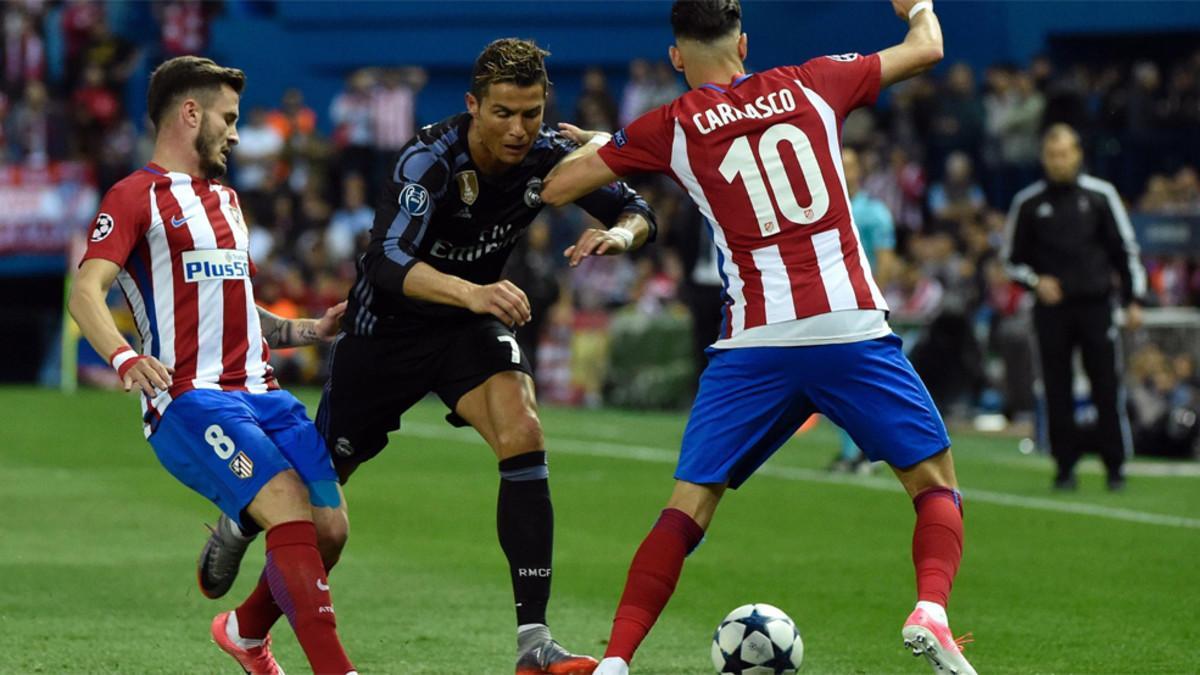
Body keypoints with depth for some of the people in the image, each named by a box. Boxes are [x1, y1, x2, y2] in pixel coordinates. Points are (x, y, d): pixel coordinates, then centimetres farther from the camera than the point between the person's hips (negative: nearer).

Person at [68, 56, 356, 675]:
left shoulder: (224, 199, 27)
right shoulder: (136, 197, 0)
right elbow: (86, 291, -15)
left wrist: (314, 330, 24)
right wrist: (124, 357, -33)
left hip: (260, 394, 8)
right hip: (187, 400, -8)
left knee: (330, 529, -4)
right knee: (289, 506, -25)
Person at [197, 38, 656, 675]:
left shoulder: (548, 155, -16)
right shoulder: (430, 159, -32)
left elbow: (635, 209, -6)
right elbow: (388, 262, -44)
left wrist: (621, 233, -31)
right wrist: (471, 292, -61)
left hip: (472, 323, 3)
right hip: (387, 327, -3)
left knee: (522, 436, -24)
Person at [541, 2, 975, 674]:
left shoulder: (672, 126, 7)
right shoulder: (807, 85, 10)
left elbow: (556, 187, 12)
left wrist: (598, 145, 33)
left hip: (754, 345, 0)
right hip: (851, 330, 0)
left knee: (689, 506, 4)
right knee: (937, 483, 10)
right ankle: (931, 611, -15)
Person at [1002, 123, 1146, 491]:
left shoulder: (1100, 195, 4)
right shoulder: (1028, 202, 5)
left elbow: (1126, 249, 8)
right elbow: (1012, 259, 12)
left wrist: (1133, 299, 2)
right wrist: (1035, 281, -7)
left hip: (1096, 305, -1)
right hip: (1051, 309, 1)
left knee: (1107, 388, -3)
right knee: (1057, 391, 0)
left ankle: (1115, 465, 4)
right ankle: (1065, 465, 7)